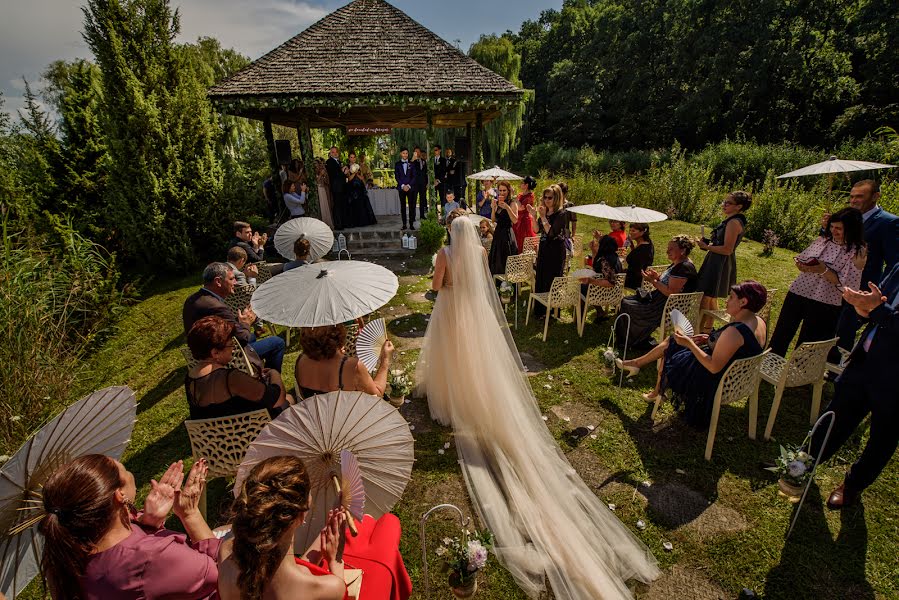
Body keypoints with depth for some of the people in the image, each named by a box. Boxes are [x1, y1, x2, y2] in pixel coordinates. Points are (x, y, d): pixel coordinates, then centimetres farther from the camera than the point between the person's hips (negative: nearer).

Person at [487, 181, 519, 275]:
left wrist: (507, 208, -27)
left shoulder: (512, 203, -9)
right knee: (496, 261, 14)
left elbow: (515, 220, -19)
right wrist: (493, 208, -8)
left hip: (507, 234, -7)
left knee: (506, 262, -3)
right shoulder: (497, 203, 9)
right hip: (498, 233, 7)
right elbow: (493, 220, 6)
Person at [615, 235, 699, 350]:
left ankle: (634, 342, 7)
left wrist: (653, 281, -18)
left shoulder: (684, 267, -21)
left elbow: (671, 292, -26)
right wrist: (657, 276, 0)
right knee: (625, 301, 7)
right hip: (661, 299, 11)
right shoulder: (677, 263, 11)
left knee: (628, 307, -14)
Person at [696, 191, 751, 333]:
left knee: (705, 298, -6)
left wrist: (707, 247, -13)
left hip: (720, 264, -11)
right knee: (711, 298, 19)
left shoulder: (734, 222, -18)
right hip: (716, 262, 11)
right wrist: (708, 244, 5)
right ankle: (708, 329, 30)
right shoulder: (731, 220, 12)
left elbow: (727, 249, -22)